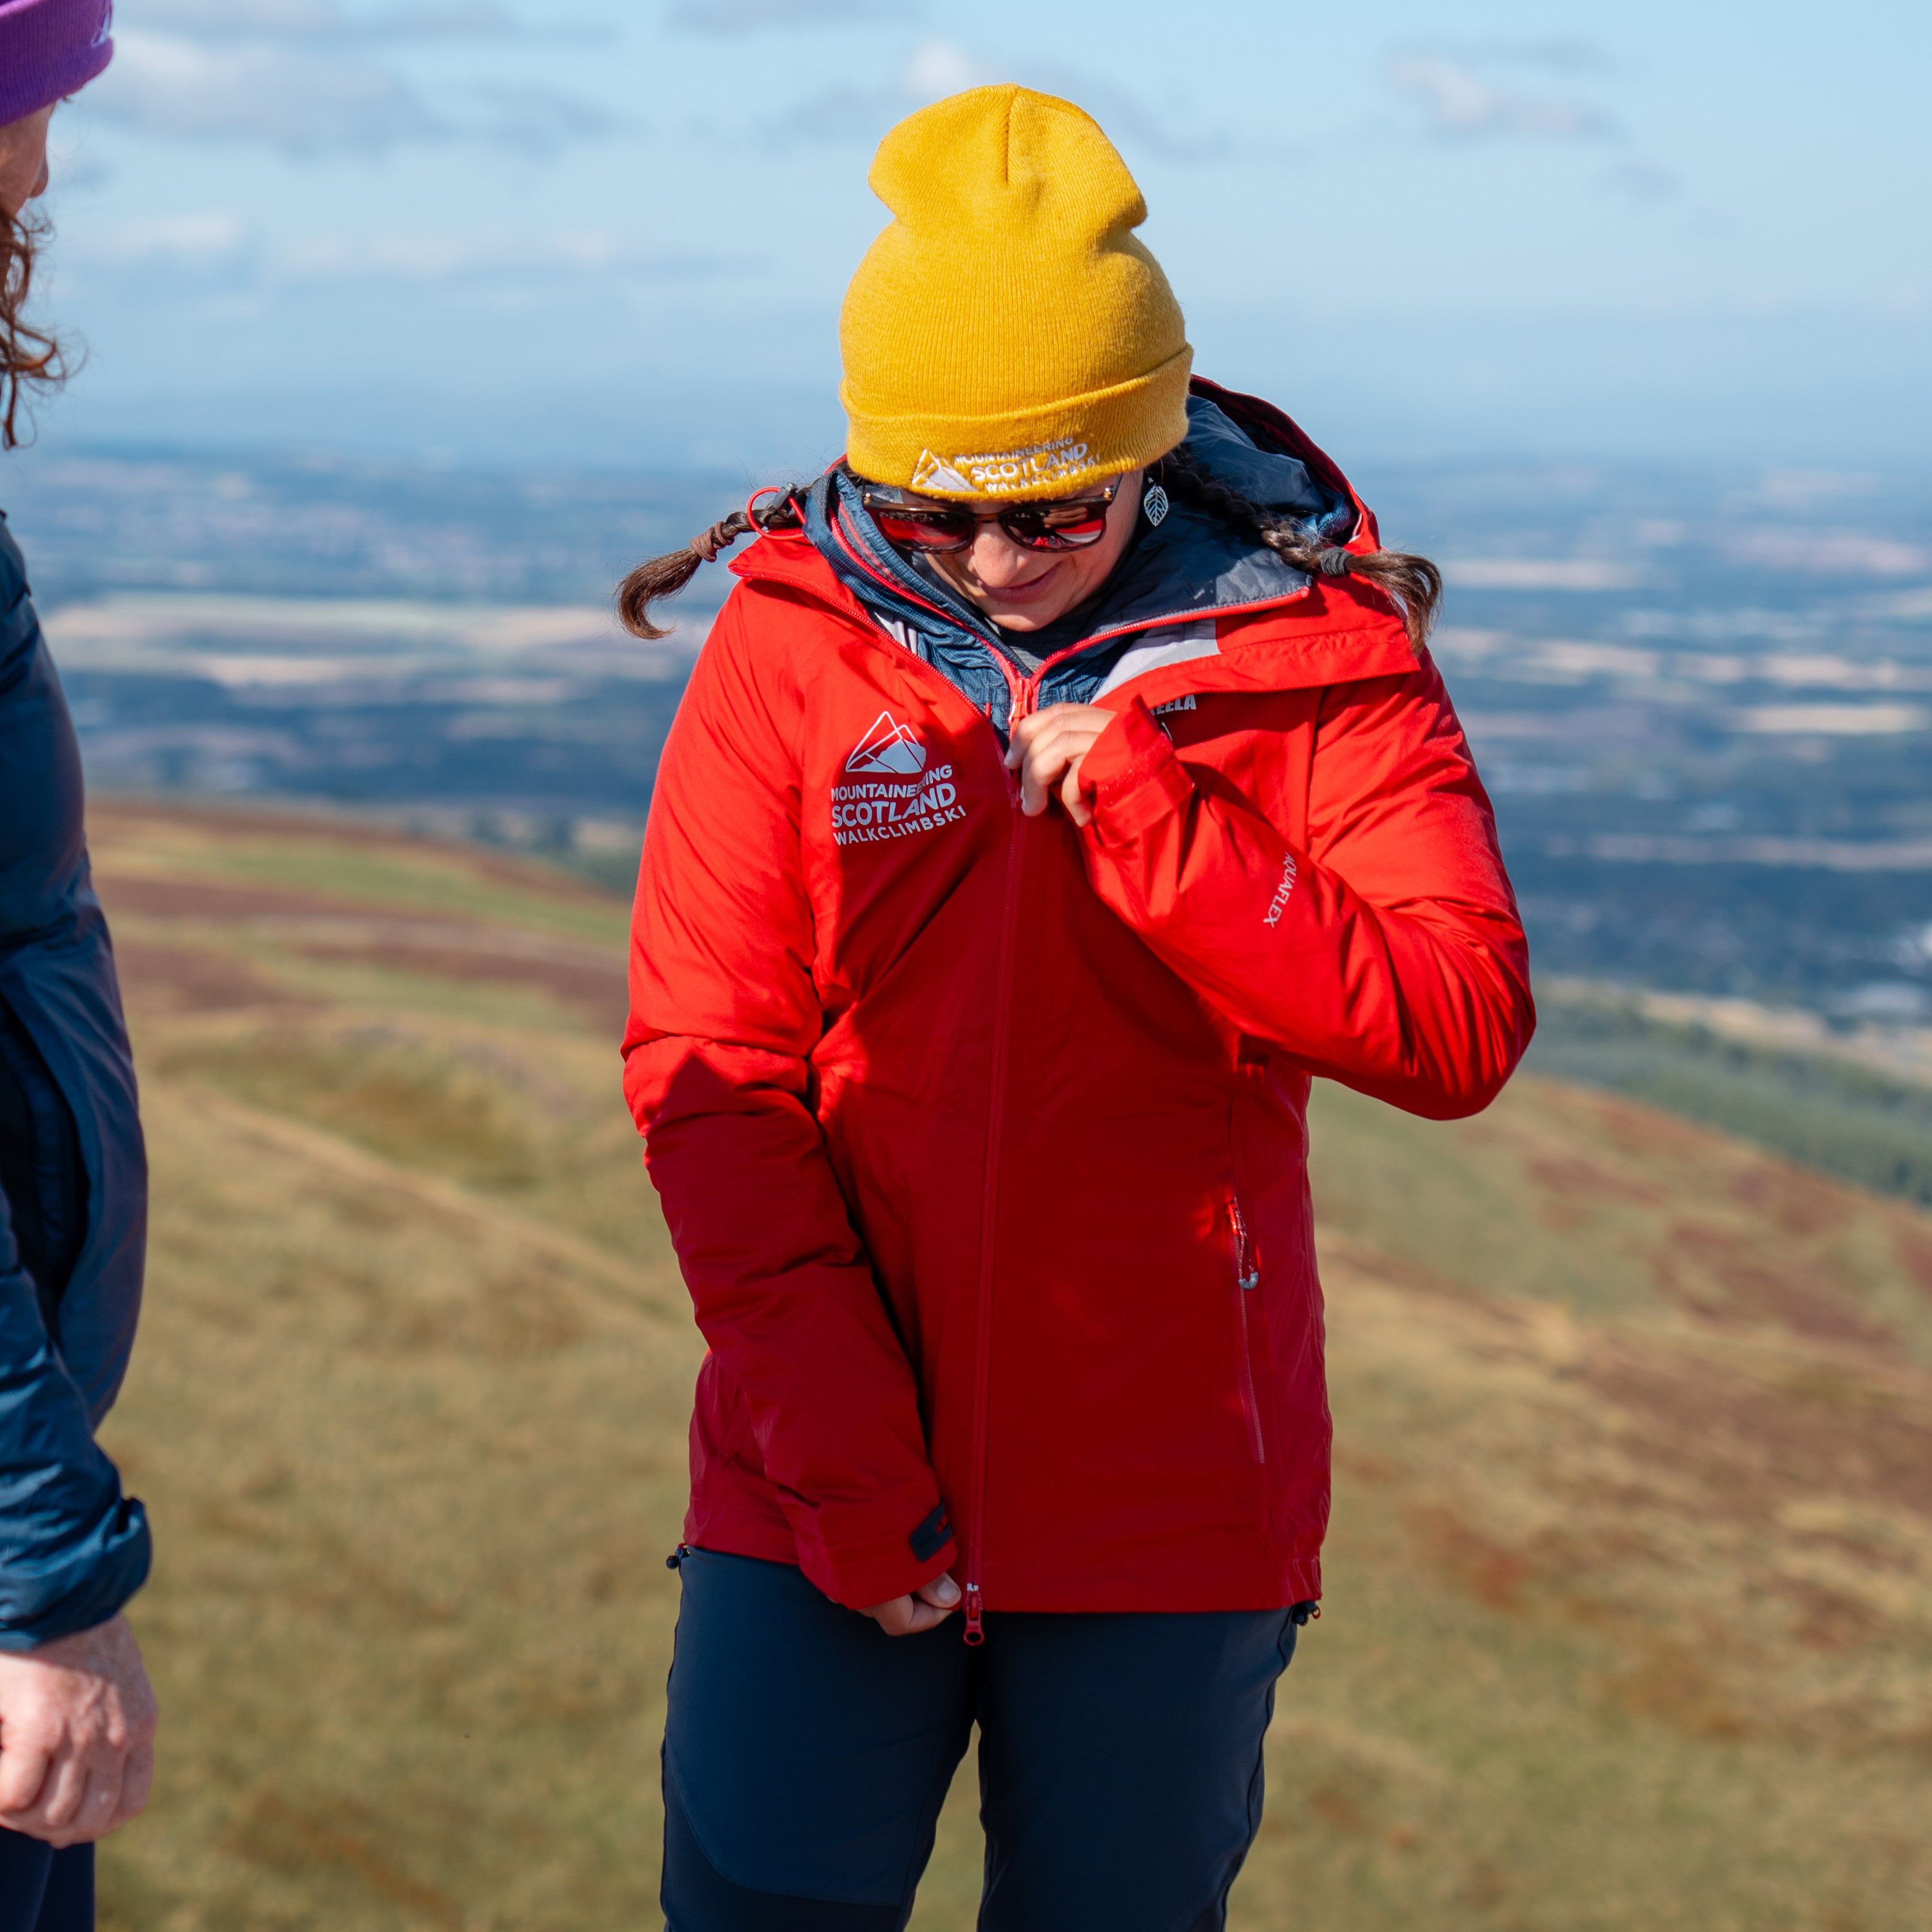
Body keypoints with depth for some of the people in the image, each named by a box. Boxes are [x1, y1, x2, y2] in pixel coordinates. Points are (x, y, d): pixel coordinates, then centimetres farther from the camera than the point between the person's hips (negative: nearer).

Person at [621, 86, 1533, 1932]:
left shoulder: (1319, 650, -5)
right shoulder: (792, 637, -2)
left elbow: (1459, 1032, -12)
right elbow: (706, 1065, -4)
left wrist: (1144, 813, -21)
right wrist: (829, 1435, -11)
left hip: (1171, 1495, 0)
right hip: (823, 1492, 1)